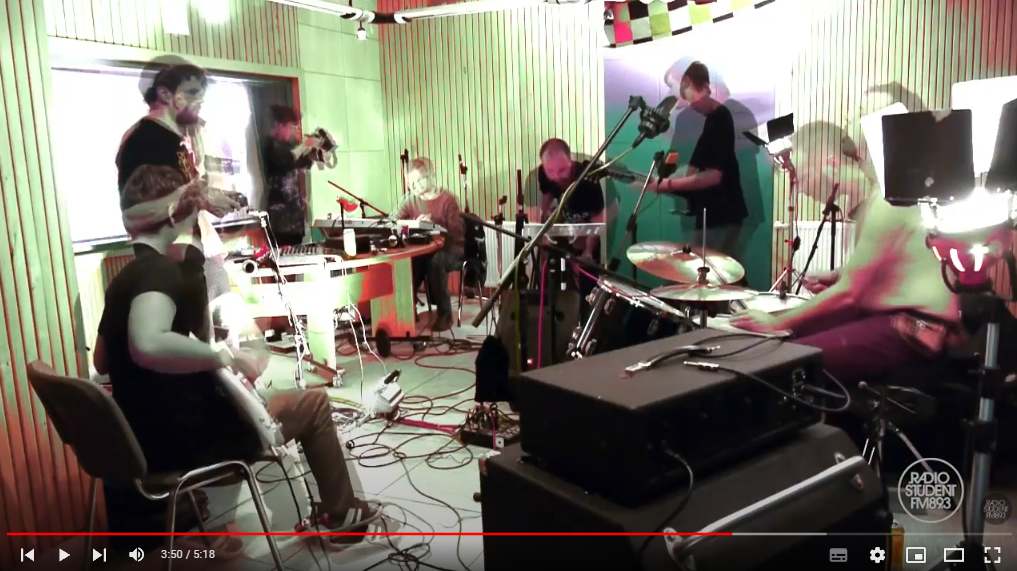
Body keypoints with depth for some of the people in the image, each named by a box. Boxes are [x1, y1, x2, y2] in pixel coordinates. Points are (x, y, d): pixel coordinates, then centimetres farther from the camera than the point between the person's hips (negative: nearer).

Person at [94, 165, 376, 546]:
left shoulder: (123, 278, 8)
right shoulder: (160, 272, -19)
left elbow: (102, 362, 23)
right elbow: (147, 345, -41)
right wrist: (227, 357, -28)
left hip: (145, 441, 9)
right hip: (186, 440, -9)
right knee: (314, 404, 5)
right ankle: (343, 515, 21)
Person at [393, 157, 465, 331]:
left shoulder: (447, 199, -10)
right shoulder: (410, 199, 5)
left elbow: (457, 233, -16)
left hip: (450, 248, -4)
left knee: (435, 262, -36)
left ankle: (445, 314, -20)